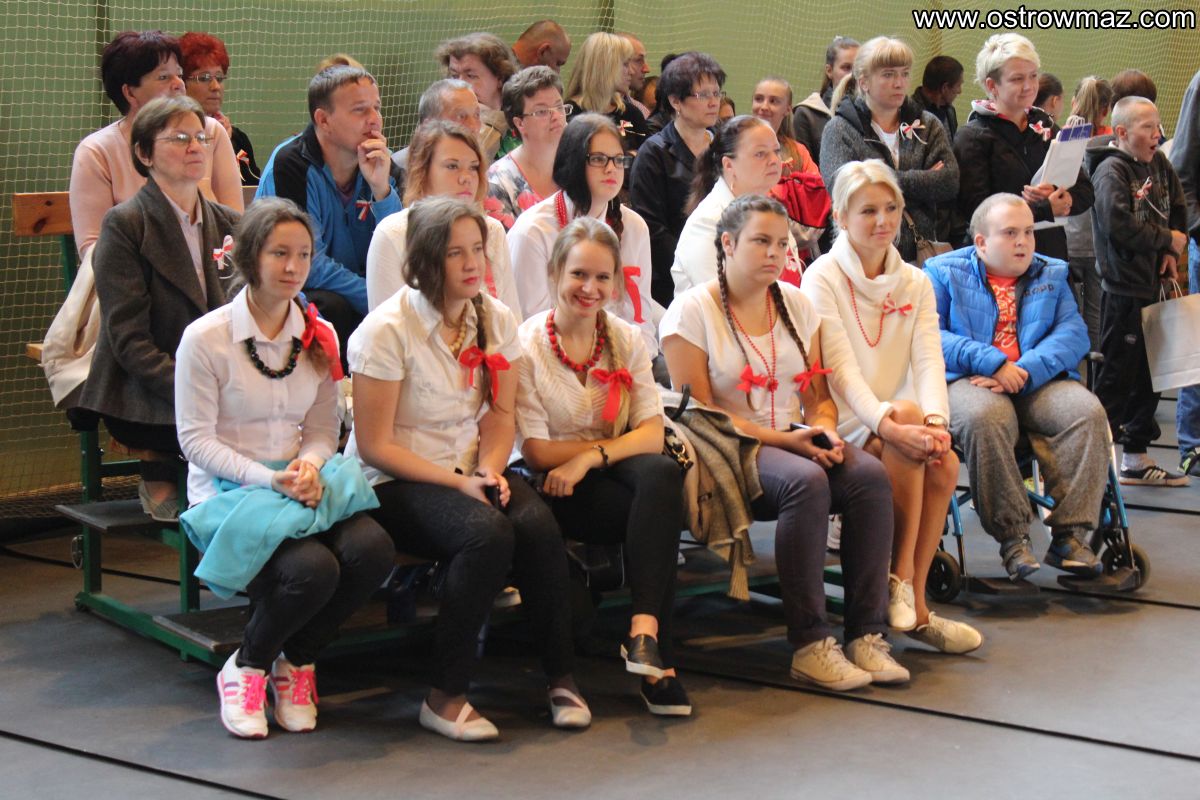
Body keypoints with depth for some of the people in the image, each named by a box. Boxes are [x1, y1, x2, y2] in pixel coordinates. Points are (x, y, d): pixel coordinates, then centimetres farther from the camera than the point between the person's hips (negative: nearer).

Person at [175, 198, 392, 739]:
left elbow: (323, 430, 11)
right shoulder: (206, 338, -7)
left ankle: (296, 662, 1)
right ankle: (246, 668, -1)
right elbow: (196, 439, -8)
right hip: (227, 492, -5)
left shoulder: (319, 338, 9)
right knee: (311, 568, -33)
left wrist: (310, 465, -13)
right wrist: (267, 478, -21)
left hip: (302, 485, 5)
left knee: (373, 550, -26)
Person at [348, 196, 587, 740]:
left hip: (468, 471, 5)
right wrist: (459, 482, -19)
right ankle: (446, 697, -22)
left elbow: (500, 415, 10)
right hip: (394, 485, -5)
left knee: (538, 523, -28)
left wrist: (489, 471, -11)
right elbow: (374, 446, -13)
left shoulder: (496, 320, 5)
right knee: (488, 533, -34)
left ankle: (561, 677, -14)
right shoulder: (387, 330, -13)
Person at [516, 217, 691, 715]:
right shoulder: (527, 343, -6)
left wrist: (591, 457, -19)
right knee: (660, 510, -29)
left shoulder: (626, 340, 8)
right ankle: (655, 657, -23)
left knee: (661, 473, -31)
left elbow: (652, 434, -3)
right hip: (557, 488, -4)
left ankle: (644, 630, -36)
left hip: (614, 472, 4)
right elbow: (536, 451, -10)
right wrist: (617, 443, -6)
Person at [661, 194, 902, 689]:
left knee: (869, 474, -25)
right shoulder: (692, 311, -3)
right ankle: (809, 646, -31)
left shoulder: (796, 304, 15)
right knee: (806, 482, -35)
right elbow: (699, 411, -10)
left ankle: (867, 634, -24)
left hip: (796, 441, 6)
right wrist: (784, 439, -18)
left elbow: (818, 394, 16)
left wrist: (824, 427, -9)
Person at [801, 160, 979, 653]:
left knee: (944, 464, -26)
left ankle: (910, 596, -15)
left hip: (900, 426, 5)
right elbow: (840, 368, -16)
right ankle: (906, 587, -26)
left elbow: (929, 359, -3)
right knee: (907, 413, -33)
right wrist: (890, 424, -31)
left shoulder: (915, 283, 11)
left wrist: (936, 420, -24)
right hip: (843, 425, -4)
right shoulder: (823, 278, -4)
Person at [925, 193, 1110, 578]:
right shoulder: (944, 272, 11)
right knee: (984, 417, -38)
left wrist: (1025, 372, -14)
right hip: (969, 383, -3)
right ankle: (1012, 537, -29)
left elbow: (1073, 333, 4)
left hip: (1038, 384, 3)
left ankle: (1070, 535, -23)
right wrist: (992, 363, -17)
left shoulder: (1051, 274, 21)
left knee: (1087, 411, -27)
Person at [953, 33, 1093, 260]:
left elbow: (1084, 193, 10)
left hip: (1052, 251, 5)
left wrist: (1056, 196, -12)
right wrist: (1046, 210, -16)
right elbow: (975, 209, -14)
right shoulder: (972, 137, -3)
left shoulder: (1045, 125, 14)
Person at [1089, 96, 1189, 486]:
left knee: (1150, 373, 14)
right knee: (1118, 373, -6)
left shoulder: (1159, 167, 10)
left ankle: (1136, 457, 23)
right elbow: (1120, 226, -24)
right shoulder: (1111, 172, -13)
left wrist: (1173, 249, 1)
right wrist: (1168, 238, -12)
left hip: (1153, 285, 8)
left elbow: (1178, 209, 20)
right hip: (1123, 289, -8)